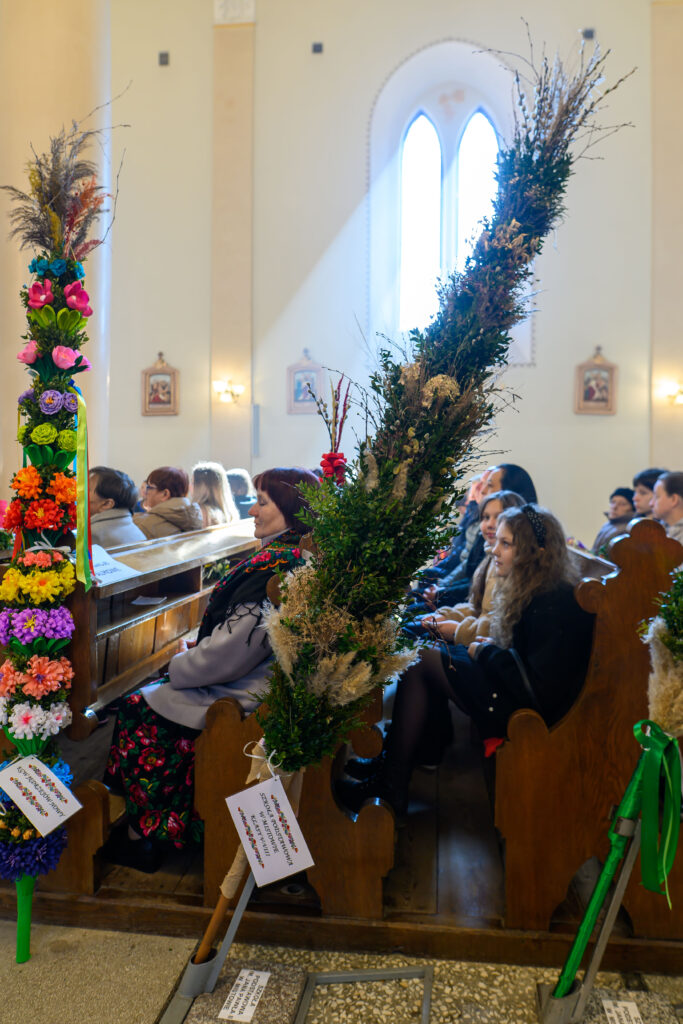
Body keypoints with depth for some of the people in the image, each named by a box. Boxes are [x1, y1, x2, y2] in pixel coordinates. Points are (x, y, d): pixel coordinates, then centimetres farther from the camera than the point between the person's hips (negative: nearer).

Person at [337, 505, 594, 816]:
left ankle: (391, 786, -3)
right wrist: (491, 646, 1)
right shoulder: (535, 591, 5)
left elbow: (536, 683, -26)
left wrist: (486, 651, -13)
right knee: (431, 648, 10)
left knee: (419, 662, -11)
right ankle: (427, 751, 14)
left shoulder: (554, 606, -24)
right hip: (521, 686, 10)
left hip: (527, 709, -10)